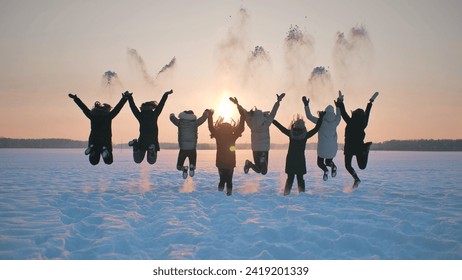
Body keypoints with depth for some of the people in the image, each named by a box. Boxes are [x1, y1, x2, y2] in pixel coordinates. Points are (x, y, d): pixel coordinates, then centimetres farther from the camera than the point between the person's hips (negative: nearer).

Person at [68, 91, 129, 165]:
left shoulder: (92, 116, 2)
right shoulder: (108, 116, -3)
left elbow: (83, 107, 8)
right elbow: (118, 107, -1)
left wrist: (75, 98, 16)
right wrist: (124, 98, 4)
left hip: (93, 140, 2)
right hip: (106, 141, -2)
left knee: (94, 161, 10)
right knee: (108, 161, 8)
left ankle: (92, 148, -21)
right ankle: (105, 150, -24)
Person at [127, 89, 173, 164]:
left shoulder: (140, 116, 1)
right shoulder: (154, 115, -5)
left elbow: (133, 107, 10)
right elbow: (161, 105, -2)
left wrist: (129, 97, 20)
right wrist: (166, 94, 4)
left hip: (142, 142, 3)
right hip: (153, 141, -2)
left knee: (138, 160, 11)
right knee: (151, 161, 0)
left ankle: (135, 145, -16)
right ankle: (152, 149, -31)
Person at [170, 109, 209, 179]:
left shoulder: (180, 122, 0)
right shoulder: (195, 123, 1)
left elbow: (172, 118, 17)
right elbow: (204, 117, 16)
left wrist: (172, 115, 41)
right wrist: (206, 112, 38)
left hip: (183, 149, -1)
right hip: (192, 149, 1)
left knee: (179, 166, 15)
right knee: (193, 166, 17)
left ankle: (184, 169, -20)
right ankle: (192, 167, -21)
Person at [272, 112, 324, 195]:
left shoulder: (290, 134, -8)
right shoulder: (305, 135, -9)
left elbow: (280, 126, -1)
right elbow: (317, 128, -2)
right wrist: (321, 117, 6)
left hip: (290, 160, 1)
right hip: (300, 160, -1)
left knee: (290, 177, 11)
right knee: (300, 177, 12)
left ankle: (286, 192, 2)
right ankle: (302, 191, 5)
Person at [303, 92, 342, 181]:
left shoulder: (321, 121, -12)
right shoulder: (335, 122, -3)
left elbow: (309, 116, -5)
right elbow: (339, 114, 17)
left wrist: (306, 105, 0)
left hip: (322, 147, -3)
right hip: (333, 147, 3)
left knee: (320, 163, 17)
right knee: (328, 162, 26)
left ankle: (325, 170, -17)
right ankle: (333, 166, -10)